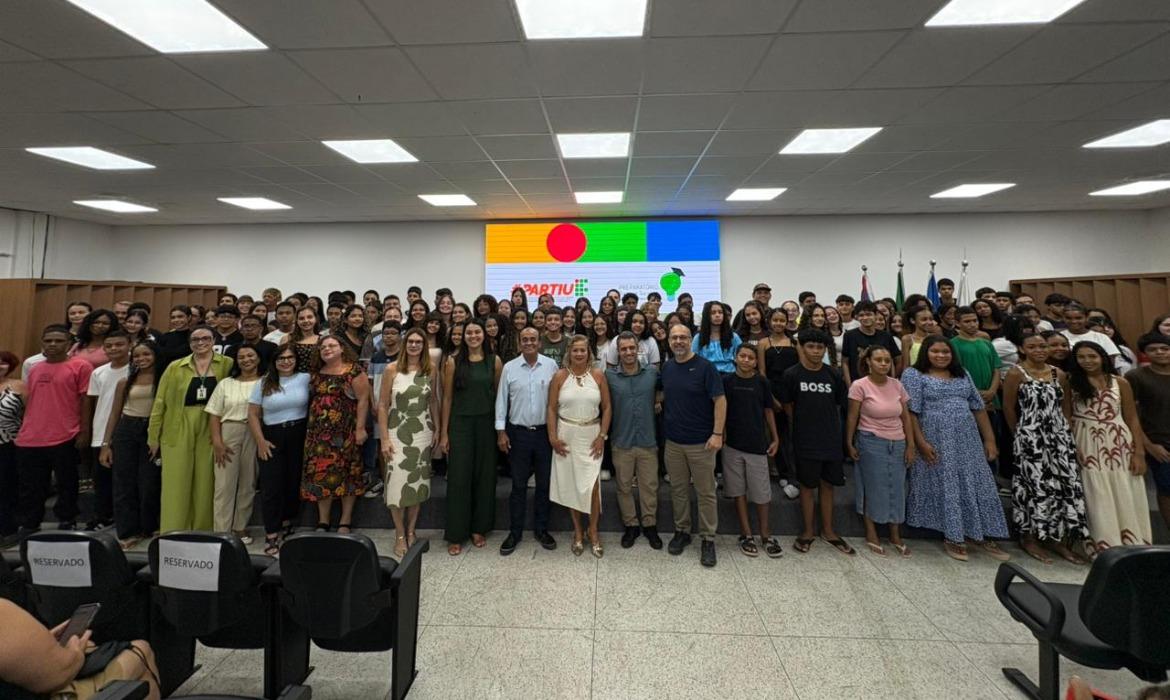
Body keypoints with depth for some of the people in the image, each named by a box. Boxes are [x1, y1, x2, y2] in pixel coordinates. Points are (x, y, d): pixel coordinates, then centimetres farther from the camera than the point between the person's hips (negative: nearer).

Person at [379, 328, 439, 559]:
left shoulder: (431, 370, 0)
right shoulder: (392, 369, -6)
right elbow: (382, 405, -3)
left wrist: (437, 429, 10)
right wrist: (384, 438, -7)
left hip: (422, 432, 2)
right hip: (397, 432, -1)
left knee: (418, 482, 8)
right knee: (397, 483, -2)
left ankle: (411, 532, 25)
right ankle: (400, 535, 17)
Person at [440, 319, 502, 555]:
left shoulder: (494, 361, 2)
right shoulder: (453, 362, -1)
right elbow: (447, 398, 0)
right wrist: (444, 433, -2)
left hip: (486, 424, 1)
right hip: (460, 424, -1)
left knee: (484, 477, 9)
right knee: (459, 478, 2)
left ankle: (479, 529, 26)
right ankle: (456, 535, 16)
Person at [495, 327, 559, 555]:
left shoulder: (551, 366, -3)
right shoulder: (509, 368, -3)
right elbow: (501, 400, 1)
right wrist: (501, 431, -2)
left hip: (545, 432, 1)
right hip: (518, 433, 0)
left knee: (544, 483, 12)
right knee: (518, 485, 9)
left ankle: (541, 529, 28)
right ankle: (514, 532, 24)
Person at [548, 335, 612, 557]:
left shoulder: (598, 375, 0)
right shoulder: (560, 376, -1)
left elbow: (607, 407, 2)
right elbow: (551, 408, -1)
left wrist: (602, 436, -4)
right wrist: (553, 437, -6)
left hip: (591, 435, 0)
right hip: (566, 435, 0)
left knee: (592, 484, -5)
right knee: (570, 484, 8)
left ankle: (593, 531, 17)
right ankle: (577, 531, 26)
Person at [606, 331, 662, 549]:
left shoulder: (652, 373, -3)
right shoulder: (609, 376, -7)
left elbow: (661, 391, 16)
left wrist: (658, 401, -2)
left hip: (648, 441, 1)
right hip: (621, 442, -1)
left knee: (649, 486, 11)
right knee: (624, 487, 13)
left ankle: (650, 525, 31)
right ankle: (631, 525, 31)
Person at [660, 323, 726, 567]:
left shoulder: (705, 367, -10)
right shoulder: (667, 367, 6)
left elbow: (720, 400, -12)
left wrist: (717, 433, -17)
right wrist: (658, 402, 1)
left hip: (701, 442, -4)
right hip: (673, 441, 5)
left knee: (706, 492, 6)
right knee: (678, 490, 14)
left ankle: (708, 539, 19)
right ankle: (681, 531, 30)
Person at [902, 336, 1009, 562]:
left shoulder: (962, 374, 13)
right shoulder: (914, 375, -5)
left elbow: (978, 407, 13)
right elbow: (910, 412, -11)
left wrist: (989, 439, 8)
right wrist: (921, 442, -17)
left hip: (967, 440, 5)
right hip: (936, 441, -5)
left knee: (976, 484, 7)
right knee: (944, 485, 0)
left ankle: (981, 535, 20)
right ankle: (952, 536, 12)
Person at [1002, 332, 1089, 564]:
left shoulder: (1058, 374, 10)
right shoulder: (1016, 373, -8)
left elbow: (1063, 407, 15)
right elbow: (1008, 408, -4)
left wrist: (1064, 430, 9)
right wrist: (1022, 434, 4)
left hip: (1060, 436, 6)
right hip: (1031, 438, -6)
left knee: (1067, 484, 4)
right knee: (1037, 486, -3)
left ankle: (1058, 539, 18)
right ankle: (1029, 538, 10)